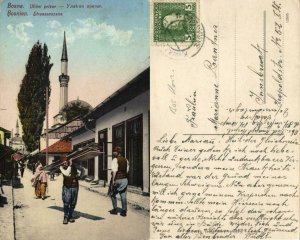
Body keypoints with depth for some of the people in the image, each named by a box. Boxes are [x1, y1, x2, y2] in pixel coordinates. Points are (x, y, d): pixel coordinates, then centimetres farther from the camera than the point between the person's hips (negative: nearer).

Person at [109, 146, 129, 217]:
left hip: (117, 179, -5)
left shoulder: (115, 160, -12)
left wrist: (113, 180, -17)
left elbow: (114, 171, -19)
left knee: (113, 194, 14)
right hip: (125, 179, 6)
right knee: (123, 196, 7)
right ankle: (124, 211, 6)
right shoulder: (125, 160, 9)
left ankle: (115, 209, 16)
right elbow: (127, 170, 13)